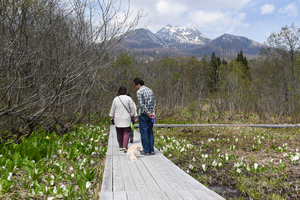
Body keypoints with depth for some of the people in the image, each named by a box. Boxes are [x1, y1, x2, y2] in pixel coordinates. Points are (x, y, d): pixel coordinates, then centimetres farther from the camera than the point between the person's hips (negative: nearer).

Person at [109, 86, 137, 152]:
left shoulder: (115, 99, 3)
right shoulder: (128, 98, -5)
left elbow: (112, 109, 12)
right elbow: (133, 108, -2)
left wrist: (112, 116, 24)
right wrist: (135, 116, 5)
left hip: (118, 119, 3)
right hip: (126, 119, -3)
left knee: (119, 133, 12)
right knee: (126, 133, -1)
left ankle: (120, 146, 20)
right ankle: (125, 146, -14)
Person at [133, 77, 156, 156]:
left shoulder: (139, 92, -9)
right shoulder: (150, 90, 13)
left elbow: (142, 104, -16)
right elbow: (154, 103, 6)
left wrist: (148, 113, -13)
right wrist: (153, 112, -3)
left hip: (143, 114, -7)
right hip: (151, 114, 7)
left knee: (144, 132, 0)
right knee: (150, 132, 11)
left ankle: (146, 151, 2)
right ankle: (151, 150, 12)